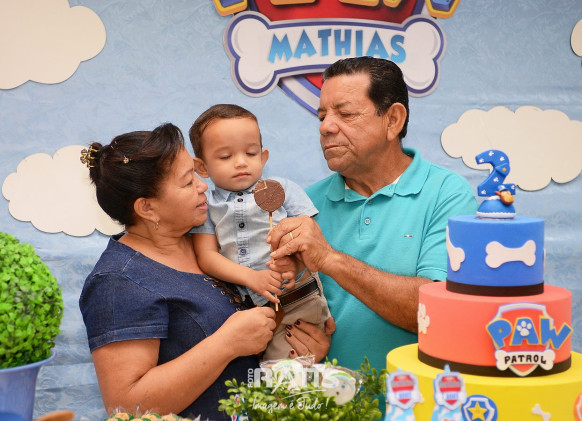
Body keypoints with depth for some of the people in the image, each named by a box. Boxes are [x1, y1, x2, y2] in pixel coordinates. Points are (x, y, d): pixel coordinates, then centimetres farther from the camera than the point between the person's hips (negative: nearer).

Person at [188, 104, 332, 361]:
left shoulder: (282, 190, 9)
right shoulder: (205, 206, 10)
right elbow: (206, 255, 0)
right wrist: (251, 277, -16)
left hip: (295, 303, -2)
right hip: (242, 309, 2)